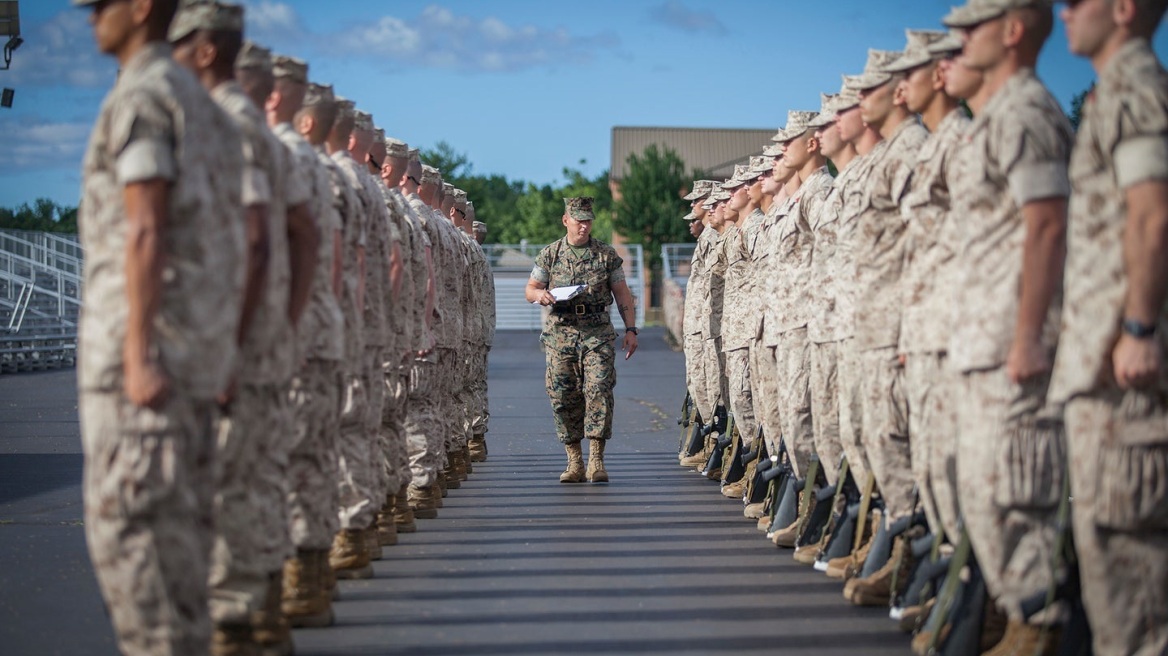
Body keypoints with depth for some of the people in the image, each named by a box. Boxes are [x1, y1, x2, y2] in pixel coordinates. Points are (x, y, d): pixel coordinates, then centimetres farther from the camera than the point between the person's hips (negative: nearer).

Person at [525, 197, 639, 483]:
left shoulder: (607, 255, 8)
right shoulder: (549, 255, 10)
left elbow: (622, 294, 9)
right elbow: (529, 290, 13)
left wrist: (631, 329, 1)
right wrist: (540, 295, -11)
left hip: (598, 333, -1)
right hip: (560, 333, 1)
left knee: (599, 390, -13)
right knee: (563, 396, 0)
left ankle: (596, 459, -10)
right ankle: (574, 461, 8)